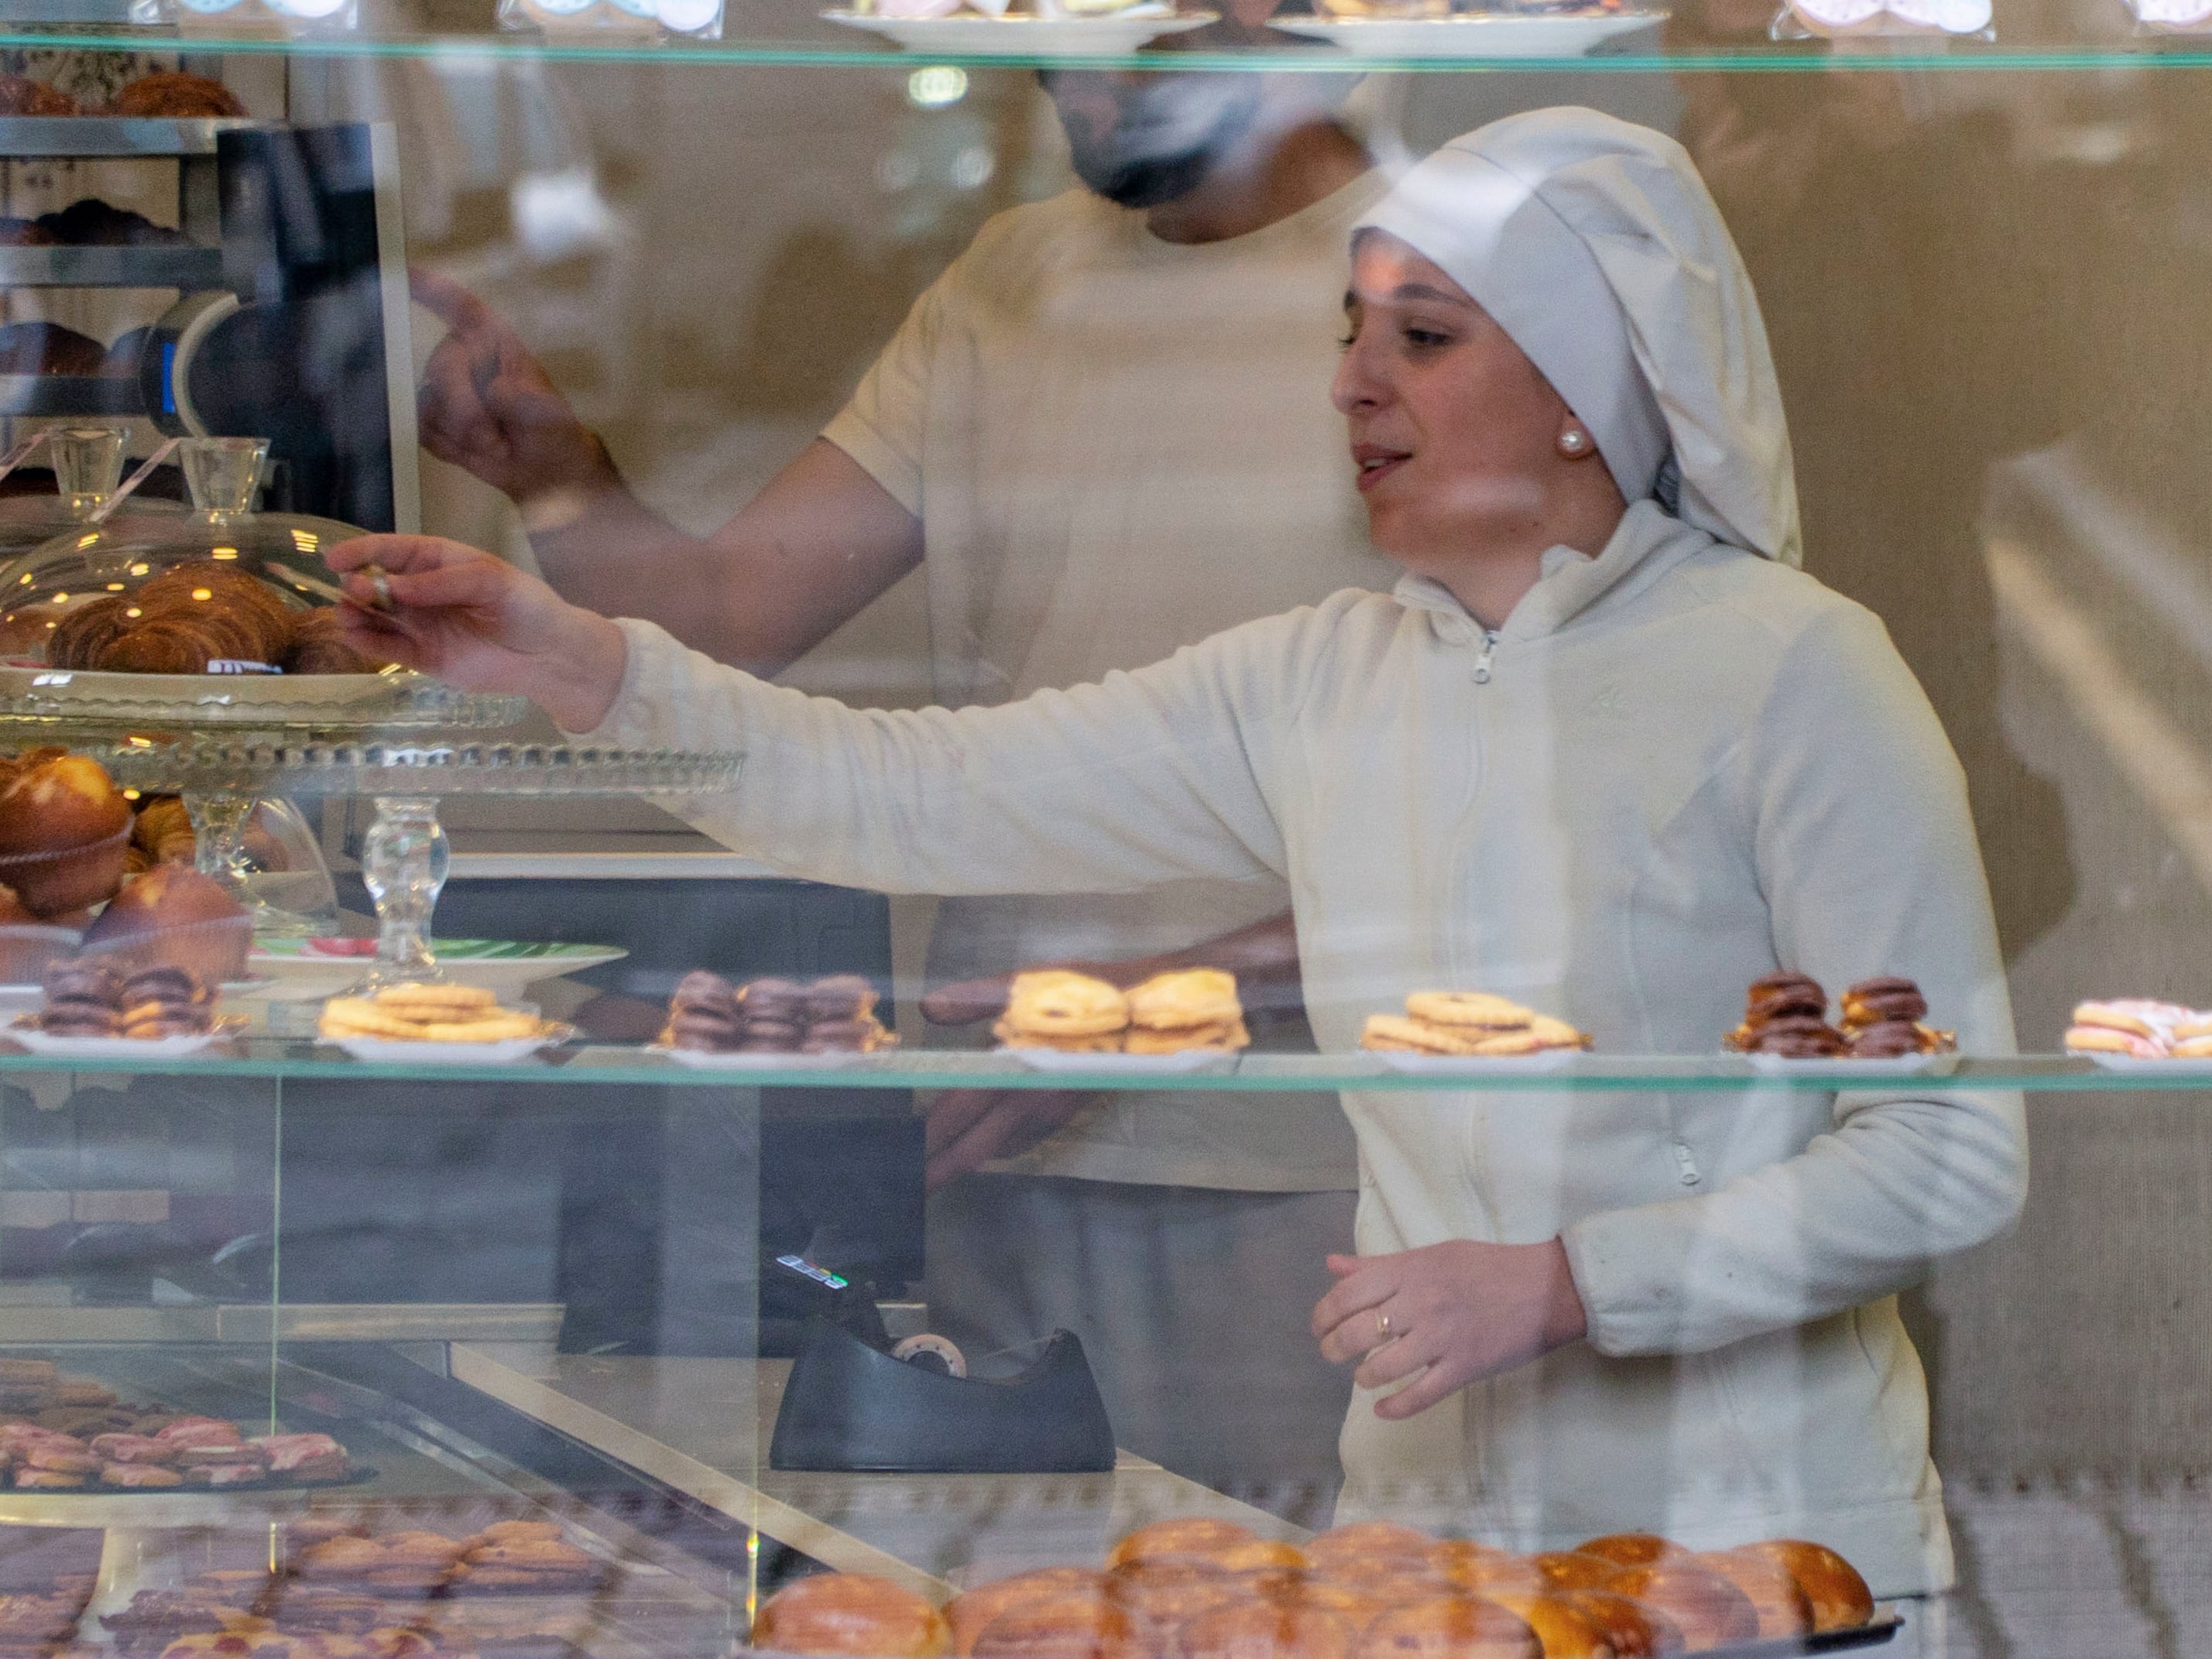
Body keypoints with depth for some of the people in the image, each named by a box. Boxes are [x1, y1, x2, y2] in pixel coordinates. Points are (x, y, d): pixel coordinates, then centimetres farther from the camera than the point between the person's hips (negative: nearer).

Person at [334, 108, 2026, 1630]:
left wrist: (1559, 1286, -20)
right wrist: (582, 667, -6)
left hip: (1757, 1554, -5)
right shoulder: (1318, 684, 6)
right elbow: (929, 800, 5)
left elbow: (1952, 1154, -13)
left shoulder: (1786, 669, -11)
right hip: (1430, 1522, 5)